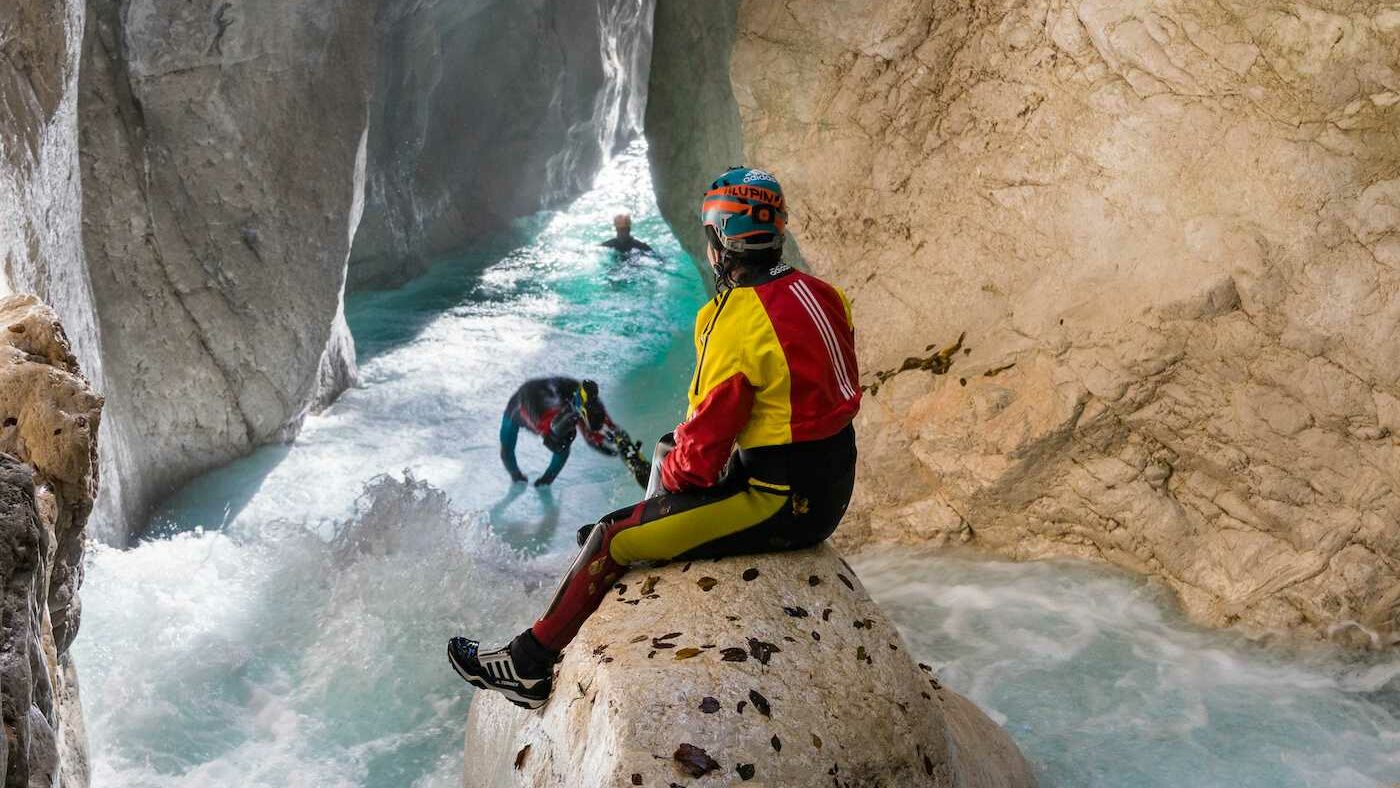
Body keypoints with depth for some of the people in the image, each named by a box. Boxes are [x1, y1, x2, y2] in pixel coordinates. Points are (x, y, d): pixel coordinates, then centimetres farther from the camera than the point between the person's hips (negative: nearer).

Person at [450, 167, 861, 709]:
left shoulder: (737, 323, -22)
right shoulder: (820, 294, 5)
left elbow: (705, 447, -20)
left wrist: (673, 471, 3)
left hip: (779, 506, -9)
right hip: (830, 485, 9)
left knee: (612, 539, 0)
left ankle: (529, 667, 14)